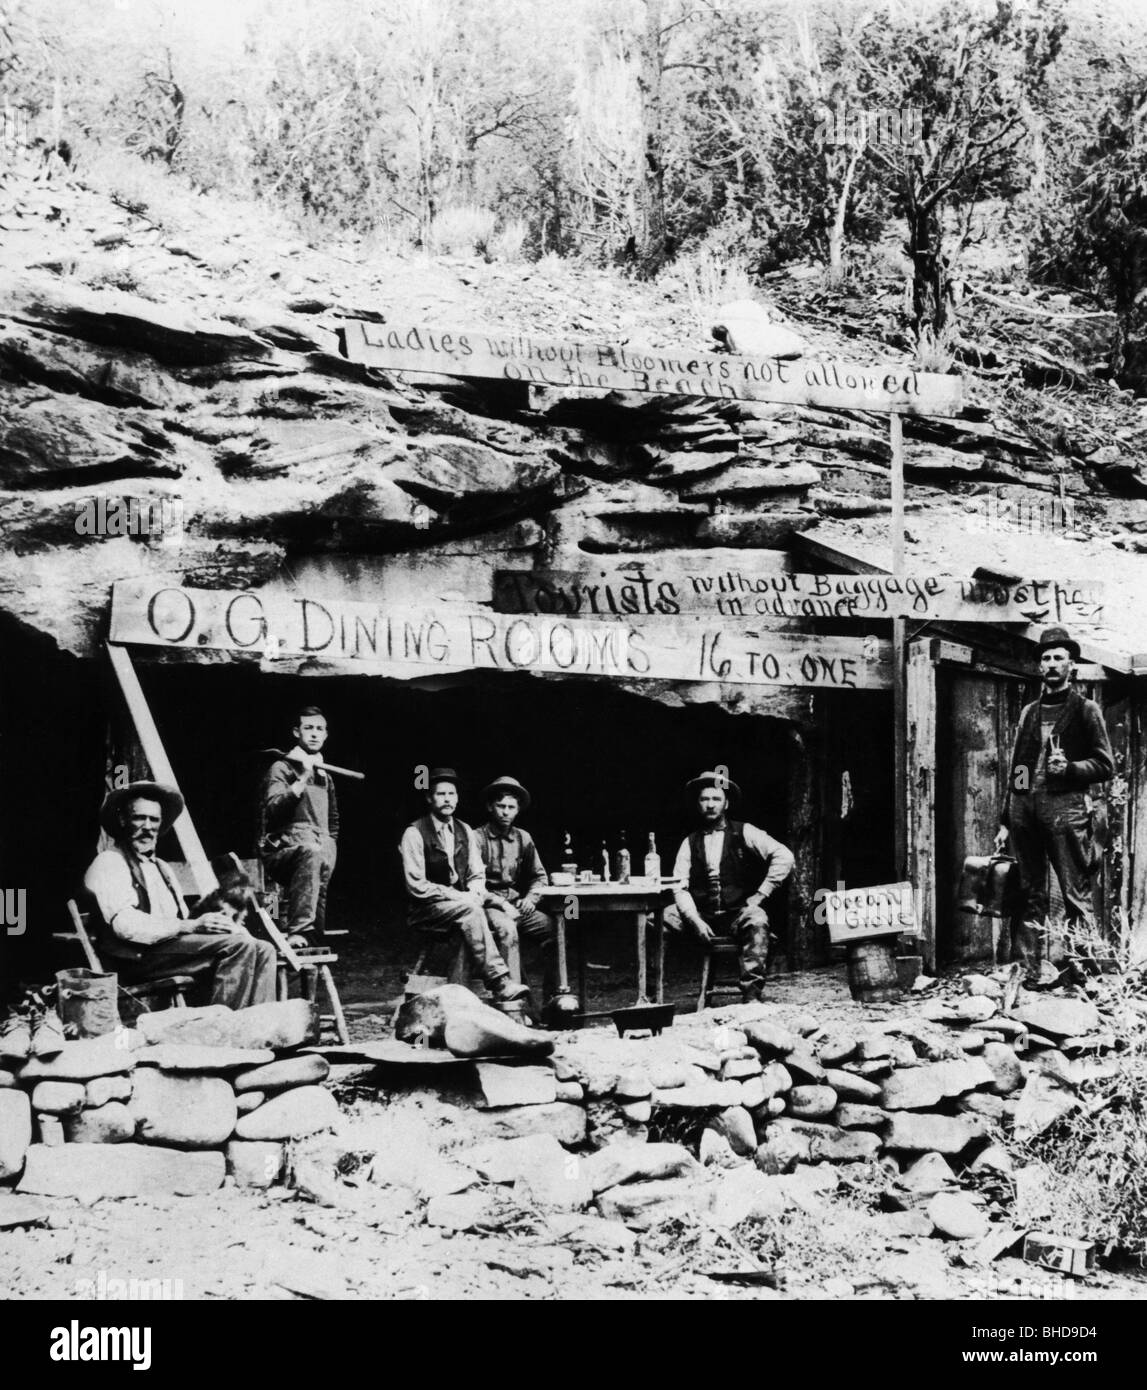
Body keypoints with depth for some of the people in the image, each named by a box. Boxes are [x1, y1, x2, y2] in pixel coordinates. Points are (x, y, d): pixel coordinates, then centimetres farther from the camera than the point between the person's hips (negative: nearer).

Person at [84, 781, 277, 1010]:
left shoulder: (162, 868, 29)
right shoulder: (109, 864, 1)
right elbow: (126, 926, -15)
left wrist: (214, 922, -3)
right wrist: (191, 926, -22)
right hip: (138, 957, -8)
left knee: (263, 950, -10)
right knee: (238, 944, -25)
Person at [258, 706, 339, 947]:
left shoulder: (325, 776, 23)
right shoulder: (282, 768, 1)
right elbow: (274, 809, -16)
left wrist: (330, 848, 18)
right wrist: (303, 777, -19)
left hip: (319, 851, 7)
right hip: (282, 851, -7)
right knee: (311, 852, -38)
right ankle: (298, 931, -42)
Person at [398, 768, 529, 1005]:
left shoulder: (465, 832, 13)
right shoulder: (414, 833, -6)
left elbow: (477, 875, 13)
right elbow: (416, 885, -11)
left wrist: (474, 893, -10)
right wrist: (458, 896, -17)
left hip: (464, 902, 6)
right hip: (427, 908, -6)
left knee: (503, 923, -23)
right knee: (470, 912, -36)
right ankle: (500, 983, -40)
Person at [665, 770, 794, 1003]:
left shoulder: (744, 833, 5)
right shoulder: (690, 843, 12)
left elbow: (784, 856, -5)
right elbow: (680, 888, 2)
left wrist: (760, 895, -9)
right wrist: (695, 920, -15)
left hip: (739, 914, -2)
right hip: (702, 916, 3)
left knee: (757, 921, -36)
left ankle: (752, 995, -32)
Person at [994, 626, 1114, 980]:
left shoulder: (1085, 710, 7)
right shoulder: (1029, 712, 21)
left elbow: (1105, 765, 3)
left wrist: (1069, 768, -15)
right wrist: (1005, 822, 15)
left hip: (1065, 806, -5)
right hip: (1024, 807, 5)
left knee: (1076, 895, -8)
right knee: (1028, 896, 5)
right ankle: (1026, 971, 8)